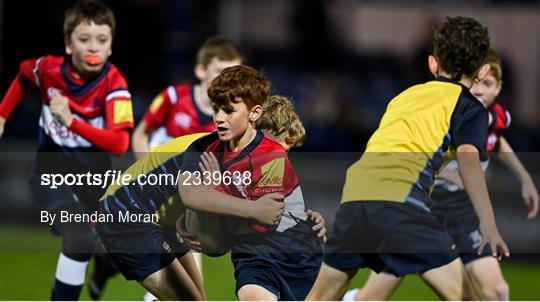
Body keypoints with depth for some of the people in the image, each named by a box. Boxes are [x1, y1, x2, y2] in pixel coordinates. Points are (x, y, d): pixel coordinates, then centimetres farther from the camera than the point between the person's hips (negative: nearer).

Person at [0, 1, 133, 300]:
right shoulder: (48, 68, -15)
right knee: (80, 240, -24)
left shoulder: (113, 84, -22)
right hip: (51, 169, -1)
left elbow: (119, 144, -33)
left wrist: (71, 121, -41)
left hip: (91, 173, 1)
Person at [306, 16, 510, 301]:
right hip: (401, 200, -6)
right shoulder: (469, 107, 11)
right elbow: (468, 160, -8)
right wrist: (488, 225, -18)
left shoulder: (405, 95, 30)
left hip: (353, 194, 6)